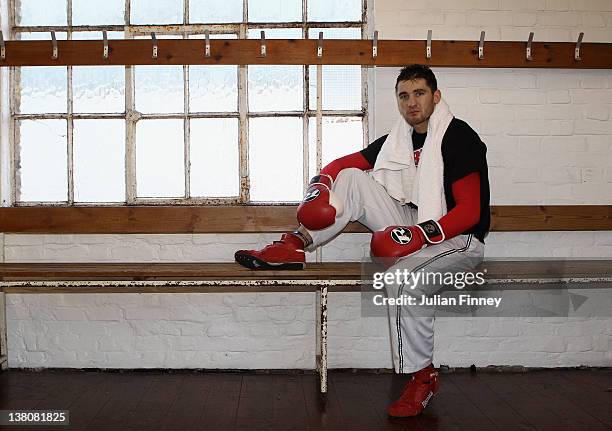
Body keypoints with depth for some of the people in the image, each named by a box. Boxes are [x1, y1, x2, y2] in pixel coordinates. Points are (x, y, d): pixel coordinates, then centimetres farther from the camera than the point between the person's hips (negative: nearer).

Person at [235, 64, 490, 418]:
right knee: (352, 178, -7)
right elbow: (346, 162, 10)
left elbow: (469, 212, -20)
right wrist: (320, 185, -11)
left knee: (402, 277, -36)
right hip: (415, 226, 7)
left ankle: (423, 377, -16)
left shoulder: (460, 138, -14)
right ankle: (295, 246, -13)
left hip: (459, 237, -7)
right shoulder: (398, 139, 7)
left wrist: (420, 234, -30)